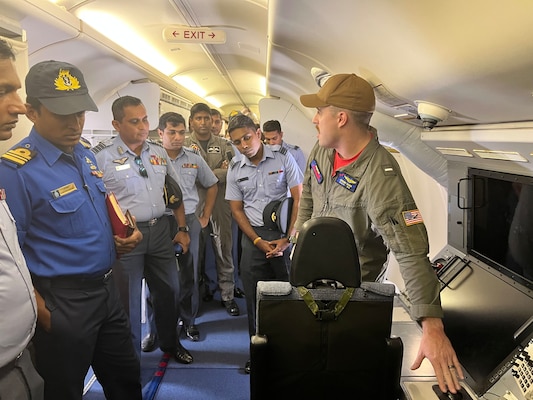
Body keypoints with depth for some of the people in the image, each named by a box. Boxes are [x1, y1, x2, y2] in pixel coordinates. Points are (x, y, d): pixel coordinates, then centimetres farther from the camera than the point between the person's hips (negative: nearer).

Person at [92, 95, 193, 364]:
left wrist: (182, 228, 12)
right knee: (129, 299, 7)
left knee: (168, 290, 17)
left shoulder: (158, 152, 8)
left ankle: (169, 342, 41)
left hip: (160, 230, 6)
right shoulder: (102, 156, -10)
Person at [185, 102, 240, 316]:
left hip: (220, 205, 1)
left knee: (224, 250, 6)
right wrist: (219, 172, -12)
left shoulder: (223, 144, 9)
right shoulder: (184, 145, 5)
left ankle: (228, 295, 17)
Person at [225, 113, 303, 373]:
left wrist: (288, 239, -10)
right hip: (253, 235, 2)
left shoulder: (282, 157, -4)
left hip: (285, 232, -2)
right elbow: (236, 209, 7)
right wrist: (259, 242, -4)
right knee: (255, 296, 5)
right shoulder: (235, 168, 5)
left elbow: (299, 198, -4)